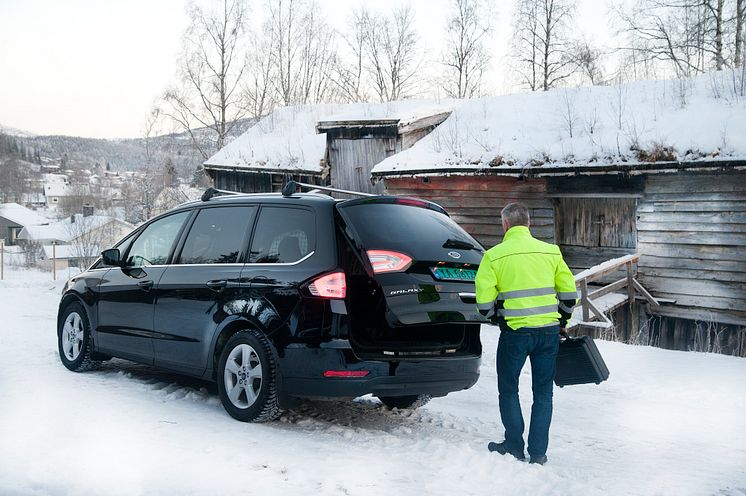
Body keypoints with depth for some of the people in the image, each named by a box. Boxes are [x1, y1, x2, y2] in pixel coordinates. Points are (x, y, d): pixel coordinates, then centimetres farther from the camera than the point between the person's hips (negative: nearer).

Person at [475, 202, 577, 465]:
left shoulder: (494, 255, -5)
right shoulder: (551, 251, 5)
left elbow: (484, 301, -7)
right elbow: (569, 292, 7)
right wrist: (561, 322, 20)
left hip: (515, 332, -3)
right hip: (549, 330, 3)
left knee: (508, 389, 15)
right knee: (543, 391, 13)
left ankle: (515, 448, 20)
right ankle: (538, 453, 15)